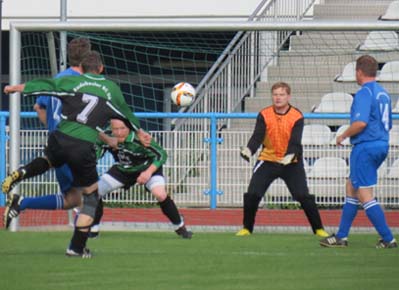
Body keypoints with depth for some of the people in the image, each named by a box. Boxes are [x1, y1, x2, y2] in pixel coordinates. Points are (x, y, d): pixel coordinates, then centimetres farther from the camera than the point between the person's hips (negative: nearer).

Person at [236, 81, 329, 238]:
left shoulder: (297, 117, -11)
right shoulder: (264, 115, -6)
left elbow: (295, 141, -21)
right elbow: (257, 137, -15)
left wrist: (290, 156, -41)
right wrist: (249, 149, -36)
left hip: (291, 162, -1)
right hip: (267, 160, 2)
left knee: (304, 196, -9)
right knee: (252, 194, -8)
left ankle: (319, 229, 5)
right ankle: (246, 228, 10)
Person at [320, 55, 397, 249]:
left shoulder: (364, 93, -14)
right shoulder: (383, 93, 14)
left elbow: (360, 123, -25)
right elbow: (388, 124, 20)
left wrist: (343, 136, -9)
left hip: (365, 147, -10)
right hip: (382, 144, 10)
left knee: (365, 195, -6)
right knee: (351, 187, 18)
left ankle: (388, 239, -9)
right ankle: (341, 236, 20)